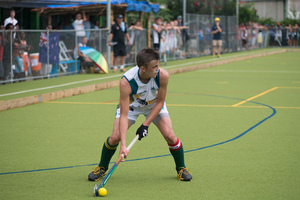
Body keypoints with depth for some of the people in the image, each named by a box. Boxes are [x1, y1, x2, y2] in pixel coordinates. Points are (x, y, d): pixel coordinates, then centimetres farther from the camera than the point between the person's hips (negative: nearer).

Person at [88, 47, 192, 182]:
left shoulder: (162, 75, -34)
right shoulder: (126, 82, -39)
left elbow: (160, 102, -17)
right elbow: (124, 115, -37)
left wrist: (145, 125, -22)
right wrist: (123, 145, -44)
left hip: (155, 105, 1)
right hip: (130, 105, -1)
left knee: (170, 136, -14)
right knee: (115, 137, -15)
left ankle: (181, 168, 13)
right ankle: (102, 167, 14)